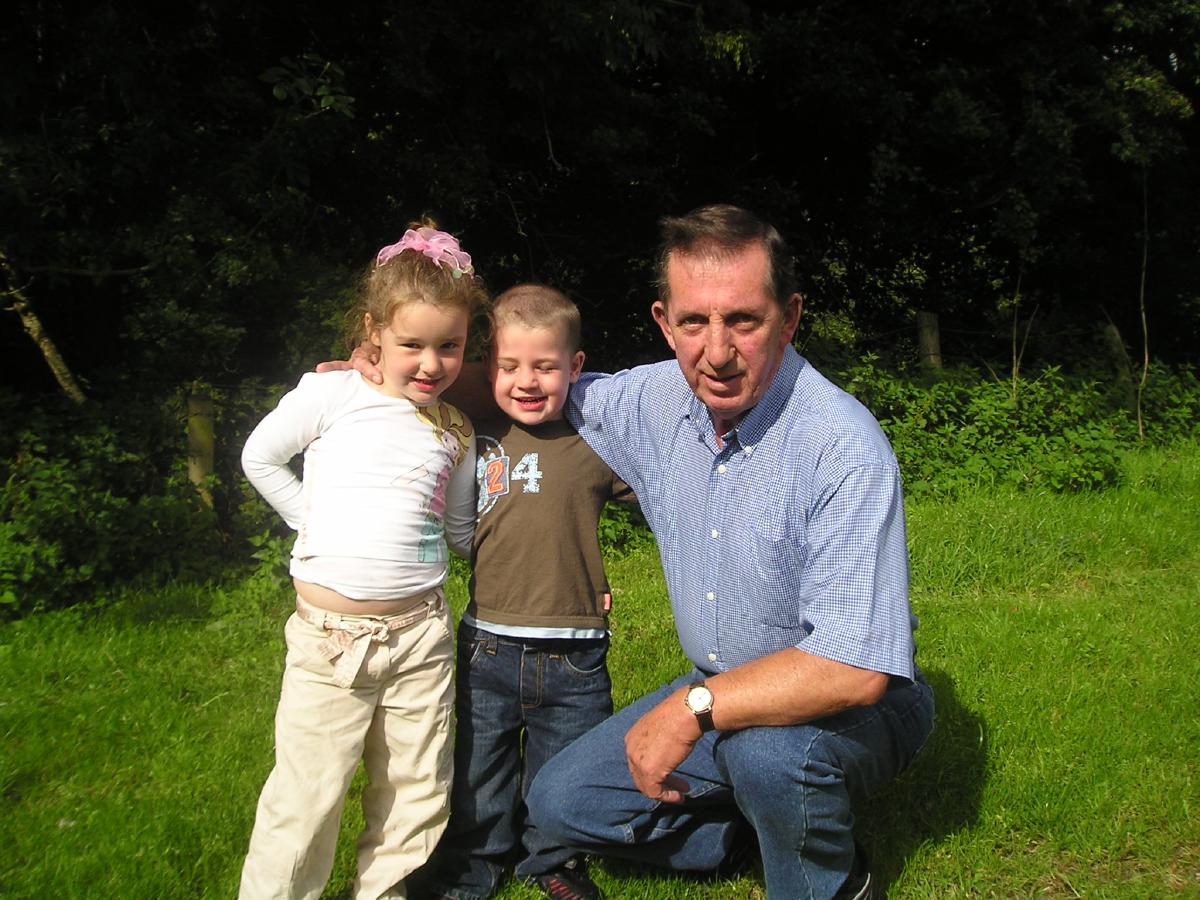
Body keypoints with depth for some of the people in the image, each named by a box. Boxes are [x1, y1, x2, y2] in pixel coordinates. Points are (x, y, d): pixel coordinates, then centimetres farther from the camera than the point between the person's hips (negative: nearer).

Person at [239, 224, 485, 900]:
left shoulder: (456, 431, 8)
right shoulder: (333, 394, -3)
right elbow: (260, 457, 5)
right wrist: (316, 522, 1)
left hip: (421, 633, 4)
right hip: (329, 633, -3)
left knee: (417, 794, 12)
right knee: (307, 799, 3)